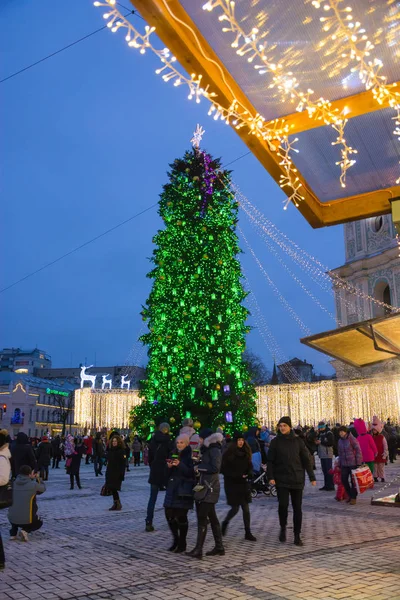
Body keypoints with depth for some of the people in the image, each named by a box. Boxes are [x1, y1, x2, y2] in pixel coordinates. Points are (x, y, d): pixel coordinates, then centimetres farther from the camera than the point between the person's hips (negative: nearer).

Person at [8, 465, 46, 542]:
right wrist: (38, 479, 24)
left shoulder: (14, 483, -2)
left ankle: (13, 533, 16)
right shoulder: (33, 485, -11)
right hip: (27, 519, -4)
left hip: (12, 518, 4)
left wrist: (31, 478, 23)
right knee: (39, 523, 29)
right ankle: (25, 530, 0)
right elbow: (43, 488, 9)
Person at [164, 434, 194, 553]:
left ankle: (182, 544, 13)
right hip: (172, 488, 6)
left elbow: (191, 473, -15)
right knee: (169, 514, 4)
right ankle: (176, 539, 24)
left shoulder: (190, 455, -7)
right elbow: (169, 472, 15)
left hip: (184, 489, -6)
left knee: (181, 516, -2)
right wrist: (169, 466, -6)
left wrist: (180, 465, -25)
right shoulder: (174, 454, 11)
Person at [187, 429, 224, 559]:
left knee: (202, 518, -8)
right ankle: (219, 547, 21)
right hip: (205, 487, 10)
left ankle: (198, 550, -6)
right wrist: (199, 465, -2)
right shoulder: (208, 450, 16)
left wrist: (200, 467, -14)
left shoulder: (214, 450, -11)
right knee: (212, 518, 14)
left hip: (209, 488, -10)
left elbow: (215, 467, -23)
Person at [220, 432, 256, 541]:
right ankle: (225, 523, 27)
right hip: (231, 484, -5)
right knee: (235, 508, -2)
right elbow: (224, 469, -11)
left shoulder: (245, 453, 5)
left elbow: (249, 466, 13)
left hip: (243, 484, 5)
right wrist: (237, 476, -18)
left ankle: (248, 532, 11)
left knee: (246, 509, 3)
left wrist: (248, 474, -8)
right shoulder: (228, 453, -10)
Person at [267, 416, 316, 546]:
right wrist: (270, 477, -10)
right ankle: (283, 528, 15)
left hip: (297, 480, 1)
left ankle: (297, 536, 16)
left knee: (297, 508, 3)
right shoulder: (275, 442, 1)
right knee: (283, 505, -12)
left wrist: (312, 477, 0)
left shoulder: (298, 441, 3)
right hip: (281, 480, -1)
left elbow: (306, 460, 4)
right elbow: (270, 461, 2)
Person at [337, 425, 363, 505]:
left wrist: (358, 463, -13)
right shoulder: (340, 441, 10)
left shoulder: (352, 439, -10)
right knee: (344, 480, 3)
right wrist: (340, 464, 15)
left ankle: (353, 497, 12)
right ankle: (350, 495, 22)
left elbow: (358, 450, -10)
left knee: (353, 480, 0)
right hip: (344, 464, 6)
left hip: (353, 463, -6)